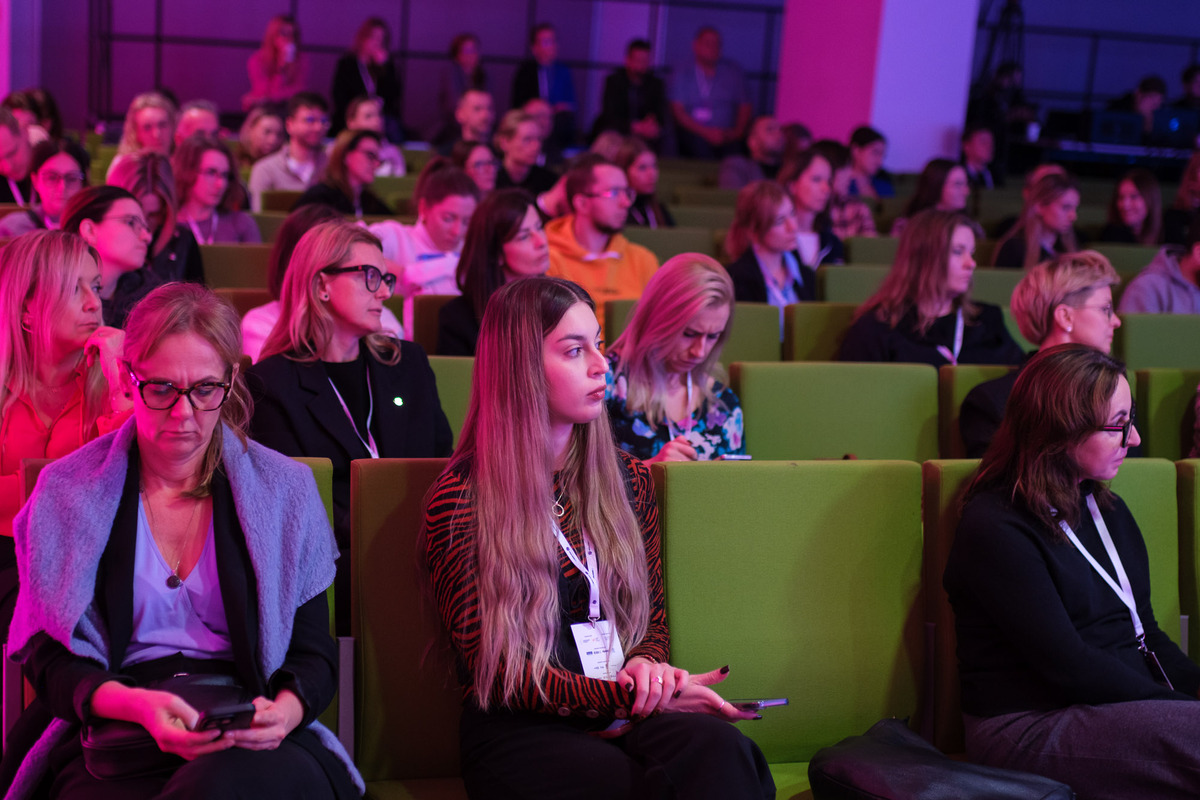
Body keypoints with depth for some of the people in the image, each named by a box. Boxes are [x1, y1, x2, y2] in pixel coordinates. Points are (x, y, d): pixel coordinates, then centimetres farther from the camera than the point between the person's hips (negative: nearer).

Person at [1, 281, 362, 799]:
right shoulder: (67, 492, 9)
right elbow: (51, 660, 4)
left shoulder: (284, 489, 11)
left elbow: (315, 655, 10)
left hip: (251, 743, 0)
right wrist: (135, 704, -18)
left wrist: (285, 711, -15)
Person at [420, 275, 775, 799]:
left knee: (719, 747, -31)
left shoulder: (626, 477, 12)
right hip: (520, 733, -4)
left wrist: (644, 667, -5)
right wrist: (630, 696, -16)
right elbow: (498, 674, -6)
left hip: (623, 716, 5)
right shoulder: (459, 500, -4)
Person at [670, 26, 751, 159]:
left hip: (726, 136, 1)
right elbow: (677, 111, 0)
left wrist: (737, 132, -6)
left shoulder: (732, 72, 14)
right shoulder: (682, 72, 8)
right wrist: (706, 132, -11)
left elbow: (745, 107, 14)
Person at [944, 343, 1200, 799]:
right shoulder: (997, 529, -10)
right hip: (1029, 728, -8)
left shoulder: (1108, 510, 17)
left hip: (1123, 706, 8)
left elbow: (1144, 632, 17)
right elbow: (1067, 664, -16)